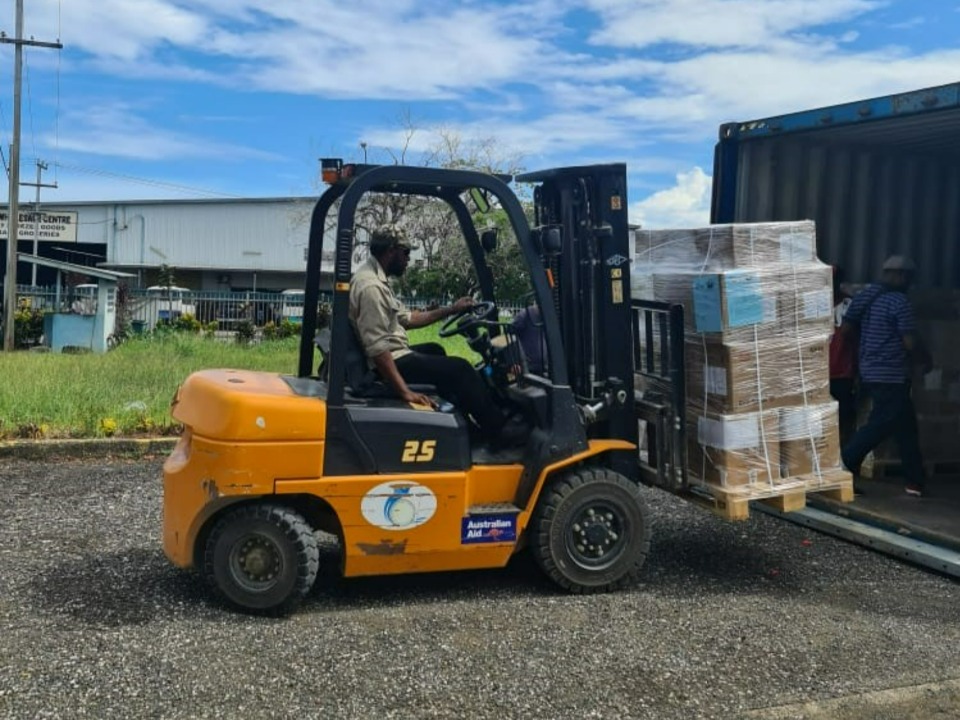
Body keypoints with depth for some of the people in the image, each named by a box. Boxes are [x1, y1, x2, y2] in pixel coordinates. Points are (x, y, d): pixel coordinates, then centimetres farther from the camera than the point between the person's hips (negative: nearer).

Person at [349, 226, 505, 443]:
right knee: (459, 368, -9)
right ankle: (498, 430, 2)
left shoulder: (375, 278, 10)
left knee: (433, 350, 31)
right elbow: (377, 348, -31)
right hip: (390, 362, -12)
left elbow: (406, 318, 17)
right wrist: (405, 392, -33)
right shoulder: (371, 286, -24)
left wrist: (450, 310, 18)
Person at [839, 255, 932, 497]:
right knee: (880, 426, -6)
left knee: (905, 425, 14)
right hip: (891, 376, -9)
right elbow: (911, 342, -14)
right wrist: (925, 360, 5)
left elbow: (845, 328, 9)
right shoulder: (899, 302, -13)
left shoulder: (865, 295, 10)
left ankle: (915, 481, 18)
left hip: (869, 373, 9)